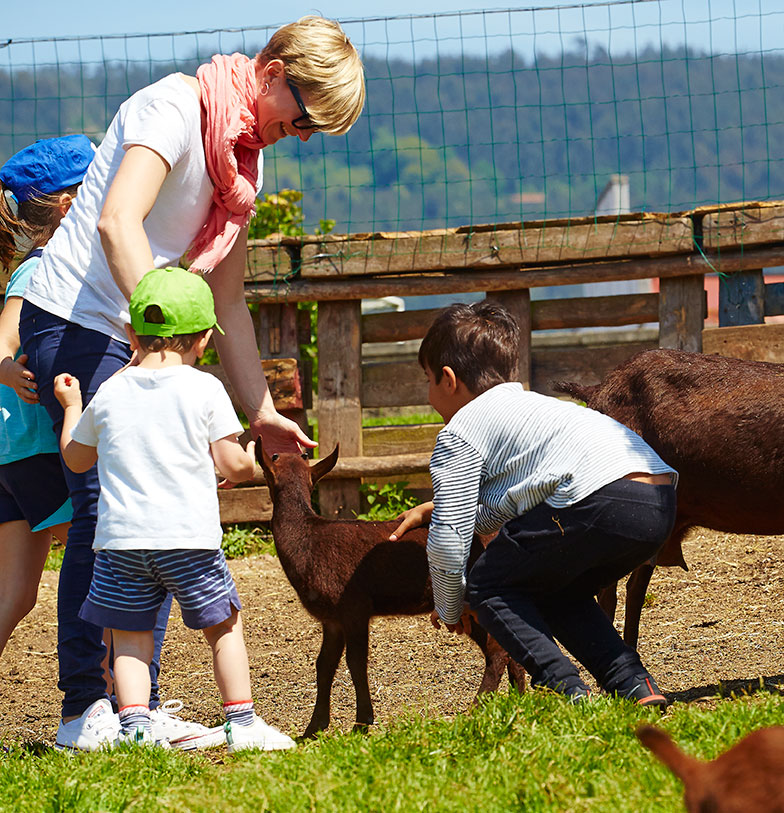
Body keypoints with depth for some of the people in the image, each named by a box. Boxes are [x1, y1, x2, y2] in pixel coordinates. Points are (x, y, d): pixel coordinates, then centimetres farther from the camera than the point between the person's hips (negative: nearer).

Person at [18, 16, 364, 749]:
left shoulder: (245, 159, 15)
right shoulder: (176, 106, -13)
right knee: (107, 507, -13)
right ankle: (86, 709, -10)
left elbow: (226, 301, 20)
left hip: (135, 342, 9)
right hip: (76, 326, -9)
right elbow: (118, 221, -27)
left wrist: (260, 411, 17)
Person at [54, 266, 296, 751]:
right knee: (224, 624, 12)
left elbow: (77, 458, 19)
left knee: (130, 636, 7)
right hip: (188, 534, -2)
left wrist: (71, 407, 34)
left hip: (121, 535, 2)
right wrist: (251, 461, 19)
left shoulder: (110, 394, 6)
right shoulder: (204, 389, -2)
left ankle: (134, 723, -8)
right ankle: (242, 721, 13)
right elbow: (233, 464, -4)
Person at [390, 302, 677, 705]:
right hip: (661, 505, 9)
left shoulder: (457, 435, 10)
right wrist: (434, 508, 53)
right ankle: (634, 685, 13)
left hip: (602, 502, -9)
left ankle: (567, 690, -5)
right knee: (552, 593, 29)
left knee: (487, 585, 9)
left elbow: (449, 540, 6)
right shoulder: (530, 405, 36)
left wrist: (450, 611, 23)